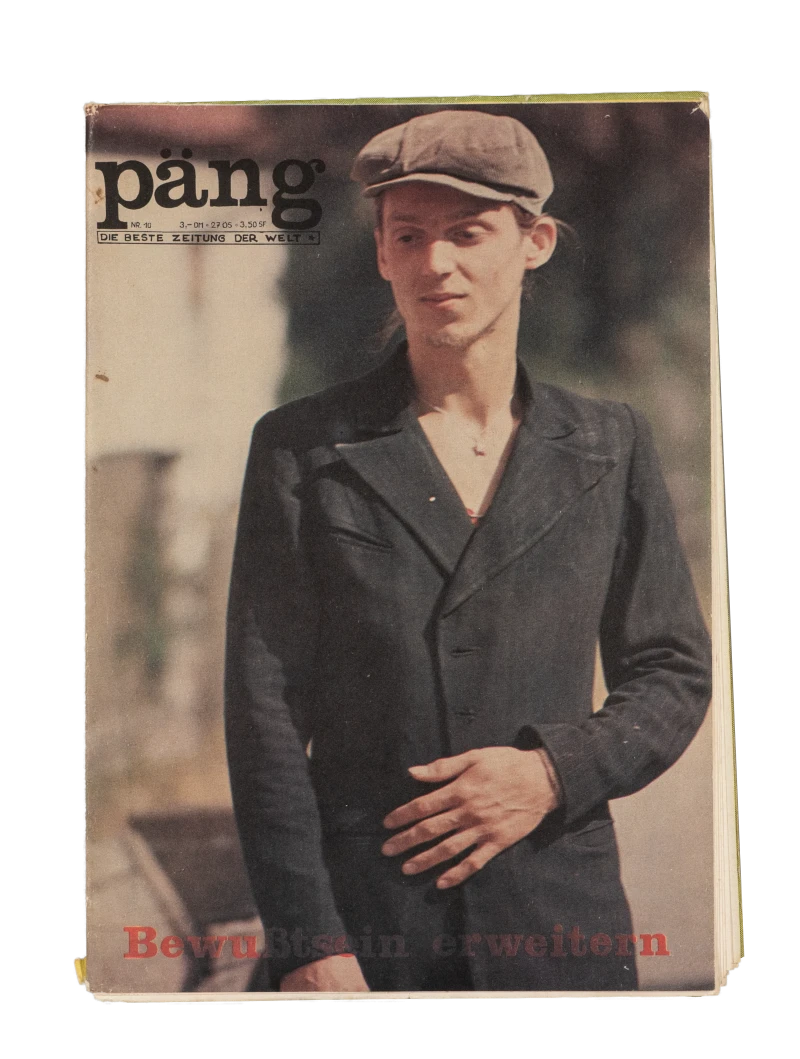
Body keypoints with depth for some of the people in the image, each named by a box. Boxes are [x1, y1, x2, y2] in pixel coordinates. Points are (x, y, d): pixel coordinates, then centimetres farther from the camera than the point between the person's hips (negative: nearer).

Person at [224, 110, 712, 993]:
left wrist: (555, 772, -9)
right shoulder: (300, 449, -1)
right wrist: (309, 947, -11)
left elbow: (673, 674, 9)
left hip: (560, 918, 2)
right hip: (358, 913, -2)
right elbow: (265, 710, -5)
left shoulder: (608, 447, 5)